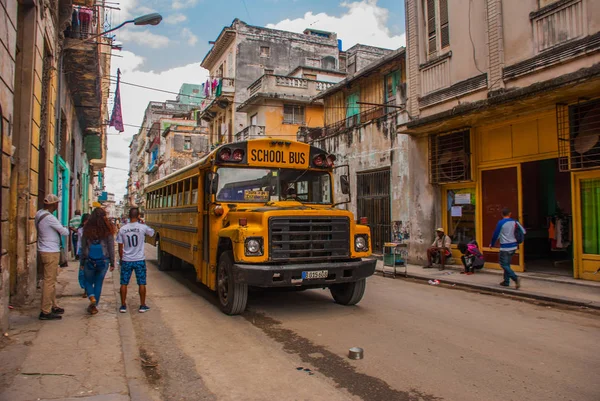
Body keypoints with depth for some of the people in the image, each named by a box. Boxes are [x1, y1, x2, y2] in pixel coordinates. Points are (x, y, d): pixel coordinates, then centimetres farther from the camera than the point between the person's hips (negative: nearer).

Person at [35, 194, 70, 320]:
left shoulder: (39, 214, 7)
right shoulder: (49, 218, -21)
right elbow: (64, 232, -16)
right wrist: (66, 228, 8)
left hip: (43, 251, 10)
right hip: (51, 253, -10)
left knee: (50, 280, 17)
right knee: (49, 281, -4)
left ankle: (53, 306, 27)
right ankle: (45, 312, 0)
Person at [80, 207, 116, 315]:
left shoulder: (87, 229, -3)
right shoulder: (108, 230, -5)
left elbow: (83, 247, 3)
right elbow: (111, 247, -2)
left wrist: (81, 262, 12)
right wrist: (112, 263, 6)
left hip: (89, 260, 0)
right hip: (103, 261, 0)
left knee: (88, 281, 18)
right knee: (98, 283, 13)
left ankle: (92, 298, -8)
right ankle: (94, 306, 17)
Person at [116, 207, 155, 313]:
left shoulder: (122, 229, -4)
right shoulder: (143, 227, -10)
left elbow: (120, 247, 1)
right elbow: (152, 232, 12)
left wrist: (121, 259, 15)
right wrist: (142, 223, 14)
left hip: (126, 260, 1)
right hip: (139, 260, -1)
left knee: (124, 283, 12)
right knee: (142, 283, 8)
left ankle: (123, 306, 17)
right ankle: (142, 306, 13)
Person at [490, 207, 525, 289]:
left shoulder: (501, 223, -12)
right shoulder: (515, 222, 3)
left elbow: (496, 235, -8)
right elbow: (523, 232, 7)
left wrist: (492, 244, 6)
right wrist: (517, 241, 22)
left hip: (505, 247, -6)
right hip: (514, 246, 6)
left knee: (504, 265, -1)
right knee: (507, 264, 17)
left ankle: (515, 278, -19)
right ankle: (506, 281, 21)